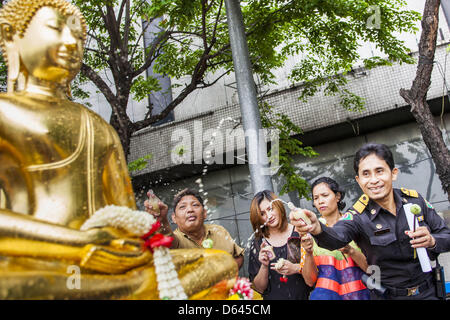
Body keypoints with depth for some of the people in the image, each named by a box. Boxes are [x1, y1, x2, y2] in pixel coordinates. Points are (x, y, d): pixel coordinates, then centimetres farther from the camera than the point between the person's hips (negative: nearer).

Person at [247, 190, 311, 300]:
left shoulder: (300, 232, 0)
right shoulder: (257, 245, 4)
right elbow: (259, 288, 5)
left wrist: (296, 268, -11)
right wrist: (264, 266, -10)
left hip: (303, 296, 0)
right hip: (273, 297, 0)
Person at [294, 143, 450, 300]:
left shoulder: (415, 199, -7)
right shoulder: (359, 216, -16)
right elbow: (337, 236, -37)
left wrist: (432, 241, -23)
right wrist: (317, 228, -59)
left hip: (428, 292, 2)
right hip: (386, 295, -2)